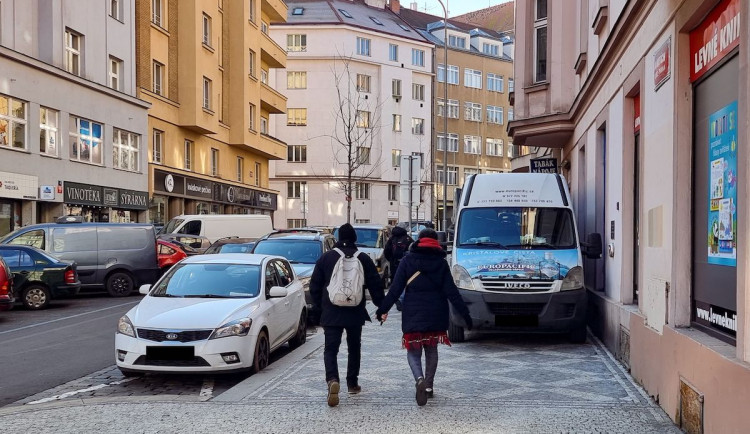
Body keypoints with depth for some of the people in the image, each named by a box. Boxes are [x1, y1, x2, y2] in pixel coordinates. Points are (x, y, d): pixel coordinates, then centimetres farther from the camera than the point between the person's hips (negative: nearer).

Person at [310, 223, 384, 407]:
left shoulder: (326, 258, 1)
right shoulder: (363, 259, 0)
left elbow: (315, 285, 5)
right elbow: (376, 285, 1)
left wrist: (317, 306, 16)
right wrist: (381, 306, 10)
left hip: (331, 313, -1)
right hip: (355, 313, 1)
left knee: (330, 348, -2)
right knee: (354, 347, 18)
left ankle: (332, 380, -25)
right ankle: (352, 383, 25)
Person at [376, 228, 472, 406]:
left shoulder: (408, 260, -2)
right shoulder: (441, 263, 1)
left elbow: (395, 289, -5)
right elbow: (452, 292, -3)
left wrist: (383, 309, 1)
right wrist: (465, 314, 0)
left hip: (413, 315, -2)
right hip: (436, 316, 2)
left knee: (413, 351, 6)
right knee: (431, 350, 19)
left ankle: (420, 379, -21)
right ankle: (429, 386, 20)